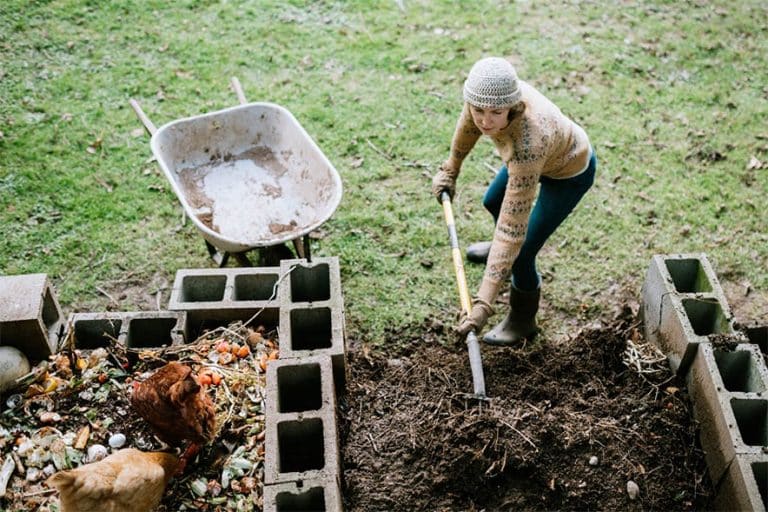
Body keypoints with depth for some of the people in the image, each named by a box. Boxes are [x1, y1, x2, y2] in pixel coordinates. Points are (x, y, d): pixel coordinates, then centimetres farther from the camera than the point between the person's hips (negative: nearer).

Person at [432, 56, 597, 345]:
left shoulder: (527, 144, -48)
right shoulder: (486, 92, -31)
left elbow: (513, 227, -46)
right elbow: (469, 123, -4)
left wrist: (484, 303, -46)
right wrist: (450, 170, 10)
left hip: (570, 173, -7)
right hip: (535, 156, 7)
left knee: (521, 253, -6)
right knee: (492, 202, 27)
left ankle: (522, 322, 23)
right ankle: (499, 249, 63)